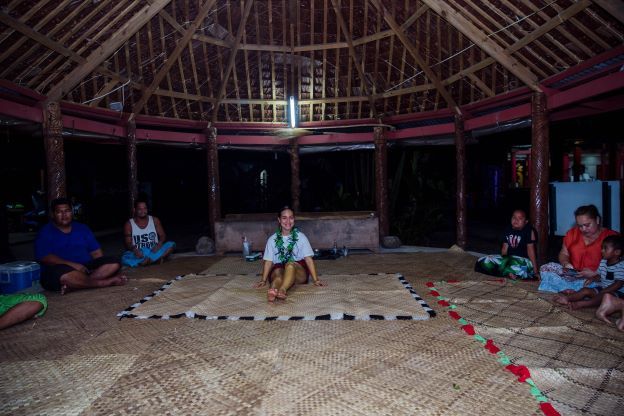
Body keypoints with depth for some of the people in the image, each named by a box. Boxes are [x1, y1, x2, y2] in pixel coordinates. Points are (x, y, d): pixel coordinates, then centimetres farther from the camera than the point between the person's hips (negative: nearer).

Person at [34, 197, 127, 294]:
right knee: (65, 275, -41)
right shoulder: (45, 232, 3)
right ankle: (108, 282, -29)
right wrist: (73, 264, -23)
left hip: (86, 267, 5)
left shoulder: (82, 228, 18)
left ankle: (73, 285, -33)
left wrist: (101, 267, -2)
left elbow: (96, 252, 17)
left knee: (114, 263, -19)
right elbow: (44, 257, -13)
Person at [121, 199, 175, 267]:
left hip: (154, 251, 2)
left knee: (171, 244, -25)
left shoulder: (155, 220, 6)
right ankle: (157, 259, -33)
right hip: (139, 254, -2)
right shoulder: (129, 224, 1)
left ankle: (143, 262, -30)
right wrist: (134, 249, -27)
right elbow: (128, 243, -4)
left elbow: (163, 236, 4)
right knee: (125, 258, -34)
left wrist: (159, 244, -20)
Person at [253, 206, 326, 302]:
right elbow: (268, 261, 5)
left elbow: (308, 259, 1)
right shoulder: (272, 239, 9)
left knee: (290, 264, -35)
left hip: (299, 272, -1)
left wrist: (316, 280, -6)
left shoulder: (301, 237, 6)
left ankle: (282, 290, -62)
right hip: (279, 269, 1)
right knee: (277, 271, -35)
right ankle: (272, 291, -67)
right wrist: (263, 280, -6)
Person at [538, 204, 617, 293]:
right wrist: (566, 263, -7)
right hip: (573, 275, 5)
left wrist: (594, 274, -22)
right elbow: (563, 254, 16)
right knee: (547, 267, -18)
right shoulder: (573, 233, 11)